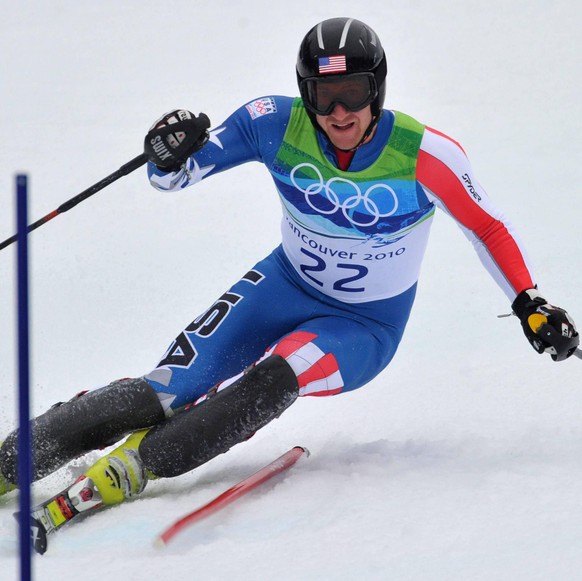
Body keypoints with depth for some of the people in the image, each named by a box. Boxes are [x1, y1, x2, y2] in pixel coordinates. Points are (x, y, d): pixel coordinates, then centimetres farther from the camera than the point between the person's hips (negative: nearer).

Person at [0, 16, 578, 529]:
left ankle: (129, 469, -32)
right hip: (287, 285, 2)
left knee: (274, 380, -34)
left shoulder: (425, 156, -23)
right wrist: (167, 155, -33)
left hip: (367, 326, -2)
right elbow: (174, 177, -11)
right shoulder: (276, 124, -17)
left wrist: (530, 304, -11)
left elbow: (488, 227, -7)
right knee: (168, 392, -17)